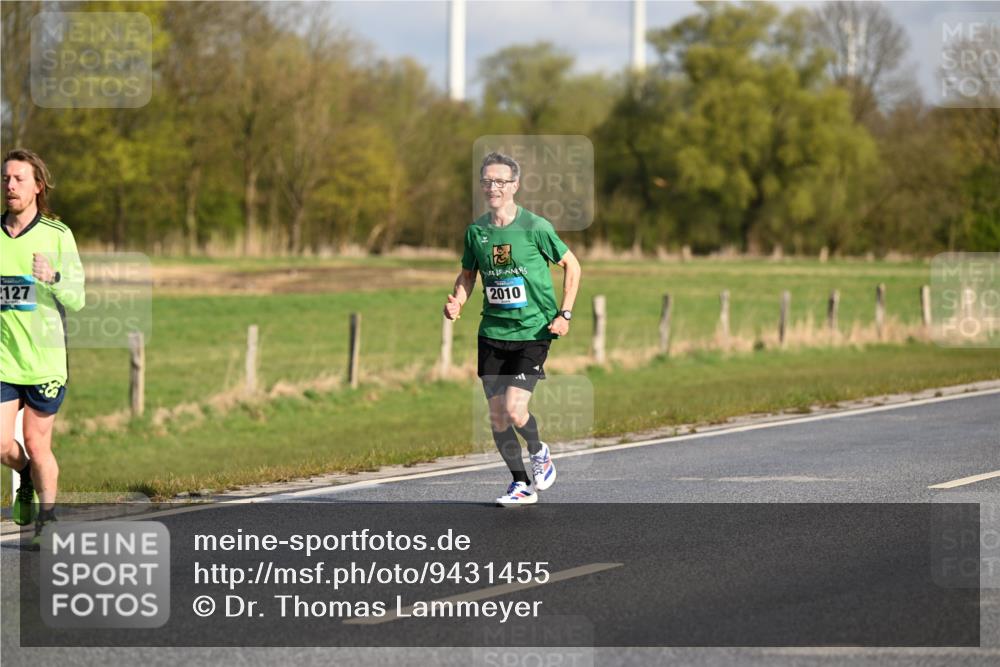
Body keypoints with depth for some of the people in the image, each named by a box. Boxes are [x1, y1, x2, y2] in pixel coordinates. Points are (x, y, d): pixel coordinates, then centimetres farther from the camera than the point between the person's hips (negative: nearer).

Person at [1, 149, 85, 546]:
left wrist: (53, 278, -24)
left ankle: (47, 520, 22)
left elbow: (77, 299, -6)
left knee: (38, 445, 2)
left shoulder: (58, 235, -4)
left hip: (45, 359, -2)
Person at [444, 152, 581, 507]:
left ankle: (539, 452, 16)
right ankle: (521, 485, 20)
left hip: (533, 333, -4)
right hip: (492, 334, 5)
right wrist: (457, 301, -3)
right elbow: (467, 275, 17)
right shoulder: (475, 231, 2)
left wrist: (565, 314, -5)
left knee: (514, 410, -16)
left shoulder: (535, 227, -10)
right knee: (497, 415, 4)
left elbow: (571, 265, 1)